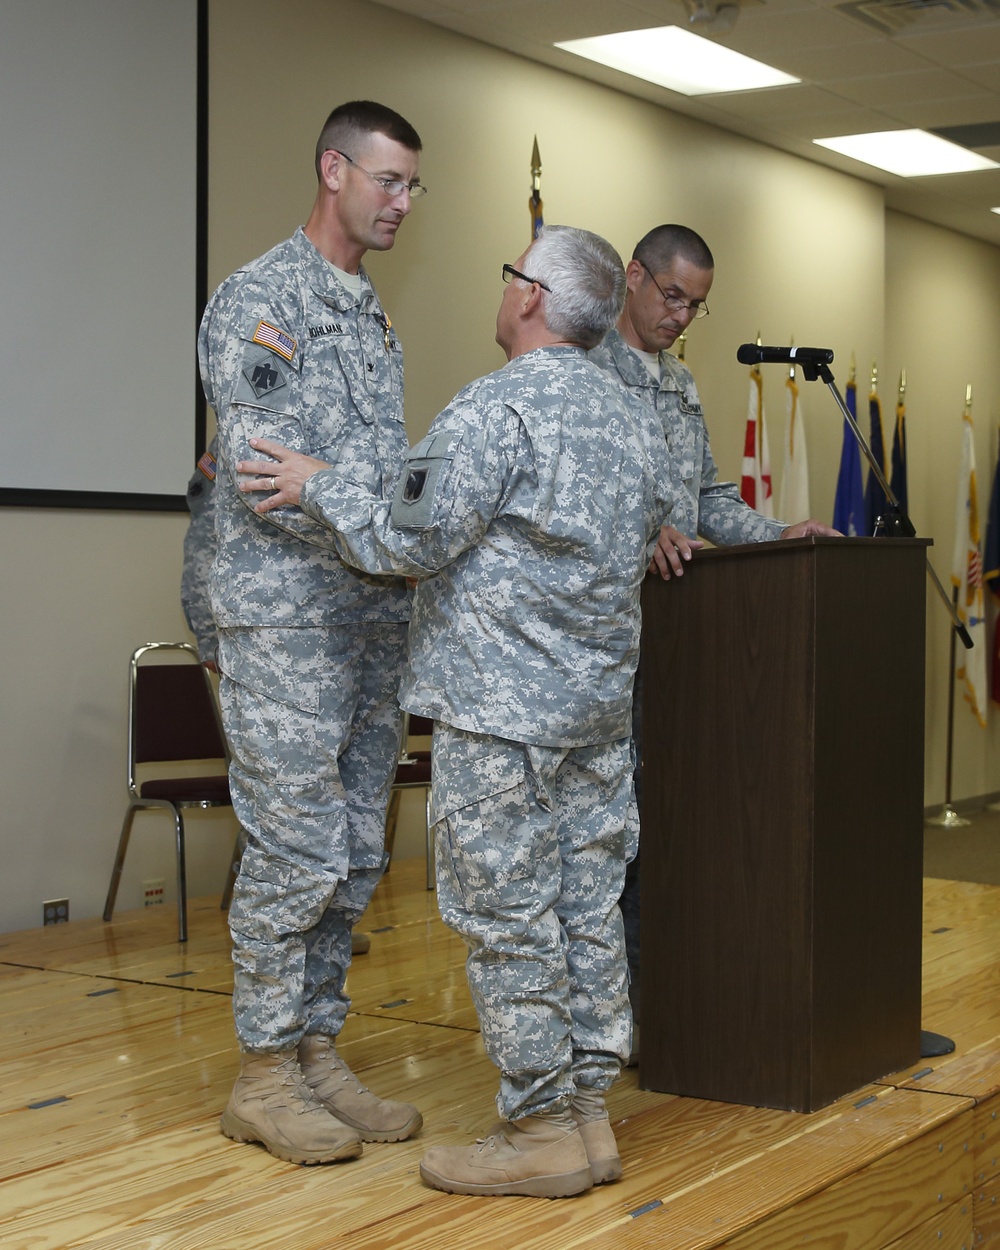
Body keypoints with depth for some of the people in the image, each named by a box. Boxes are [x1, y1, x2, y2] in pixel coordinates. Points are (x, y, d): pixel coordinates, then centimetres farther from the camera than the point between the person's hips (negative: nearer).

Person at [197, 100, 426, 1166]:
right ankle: (264, 1074, 8)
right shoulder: (255, 299, -7)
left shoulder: (376, 315, 19)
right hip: (284, 617, -8)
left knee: (356, 853, 10)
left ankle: (317, 1053, 20)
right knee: (295, 848, -5)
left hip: (375, 617, 8)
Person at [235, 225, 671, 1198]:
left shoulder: (494, 411, -14)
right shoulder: (634, 423, 12)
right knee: (588, 907, 11)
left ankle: (541, 1131, 5)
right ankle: (588, 1111, 18)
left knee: (505, 916, -1)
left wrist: (317, 487, -2)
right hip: (601, 705, 8)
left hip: (502, 708, -8)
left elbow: (410, 543, -16)